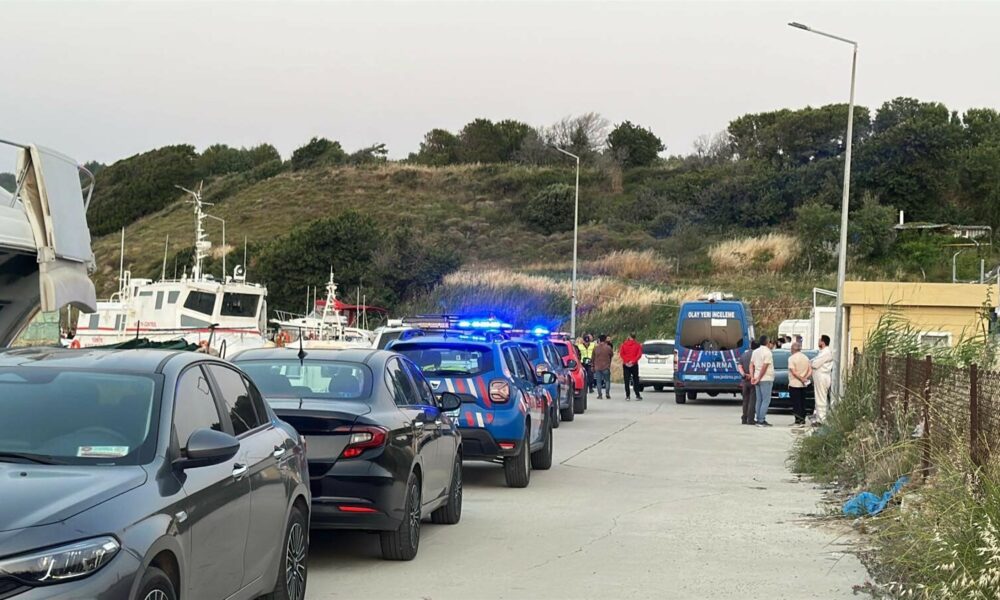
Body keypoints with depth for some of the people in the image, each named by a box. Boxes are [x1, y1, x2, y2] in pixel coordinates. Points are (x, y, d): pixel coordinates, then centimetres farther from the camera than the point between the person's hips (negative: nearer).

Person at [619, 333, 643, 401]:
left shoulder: (624, 344, 2)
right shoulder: (638, 345, 0)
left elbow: (621, 353, -5)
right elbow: (639, 355, -9)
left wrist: (626, 361, -8)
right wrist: (633, 361, -11)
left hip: (626, 365, 0)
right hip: (634, 365, 0)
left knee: (627, 381, 3)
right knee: (635, 380, 7)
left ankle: (628, 396, -2)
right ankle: (637, 395, 5)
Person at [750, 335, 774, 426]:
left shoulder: (755, 352, 12)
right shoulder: (767, 353, -12)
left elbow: (751, 365, 8)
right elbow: (764, 367, -18)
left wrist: (752, 377, 3)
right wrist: (758, 379, -13)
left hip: (758, 380, 8)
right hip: (766, 379, -8)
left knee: (759, 400, 11)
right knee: (766, 400, -6)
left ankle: (758, 419, 11)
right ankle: (762, 420, -10)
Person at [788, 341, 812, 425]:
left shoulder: (792, 358, -9)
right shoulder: (806, 358, 11)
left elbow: (793, 372, -16)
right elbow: (810, 370, 6)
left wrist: (802, 379, -13)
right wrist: (805, 378, -5)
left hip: (794, 384, -7)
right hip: (803, 385, 7)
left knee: (796, 403, -4)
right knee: (802, 402, 12)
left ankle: (798, 419, -9)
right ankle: (803, 419, 13)